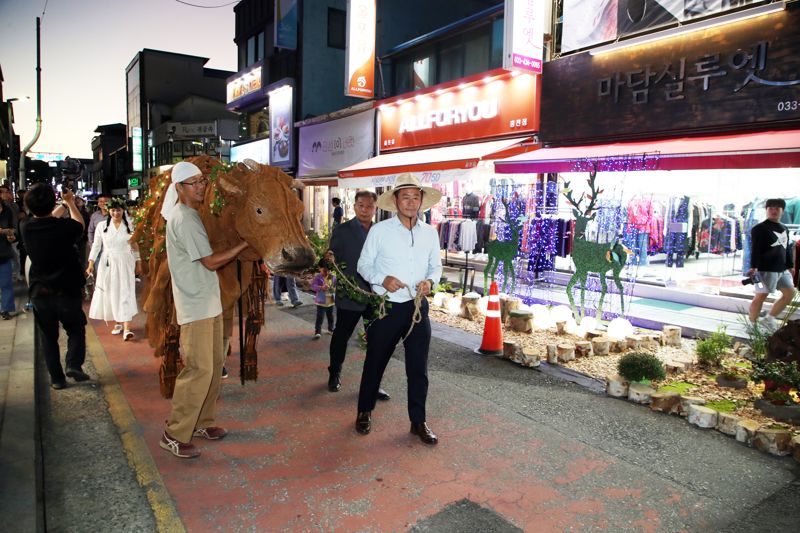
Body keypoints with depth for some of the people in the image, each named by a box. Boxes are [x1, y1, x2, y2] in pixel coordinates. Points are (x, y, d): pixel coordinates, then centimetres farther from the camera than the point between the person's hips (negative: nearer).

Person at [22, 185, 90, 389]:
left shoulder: (27, 229, -6)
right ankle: (74, 364, -1)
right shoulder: (65, 226, -16)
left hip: (39, 293, 3)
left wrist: (65, 204, 31)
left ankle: (57, 378, 17)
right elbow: (80, 224, 9)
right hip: (67, 290, -3)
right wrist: (70, 203, 25)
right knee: (76, 330, 17)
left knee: (48, 337, 15)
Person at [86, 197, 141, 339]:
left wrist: (138, 263, 7)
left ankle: (126, 328, -13)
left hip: (125, 264, -1)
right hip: (107, 264, 2)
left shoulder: (129, 226, 2)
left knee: (125, 293, -7)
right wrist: (91, 263, -2)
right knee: (110, 294, 6)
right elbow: (96, 245, 4)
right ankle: (117, 323, 22)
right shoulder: (102, 225, 2)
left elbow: (135, 246, 7)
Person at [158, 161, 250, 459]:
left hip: (208, 303, 10)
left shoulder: (190, 215, 16)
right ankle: (174, 435, 4)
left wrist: (239, 250, 9)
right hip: (195, 307, -10)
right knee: (199, 369, -7)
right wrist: (243, 245, -11)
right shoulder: (183, 219, -15)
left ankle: (202, 422, 26)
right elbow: (210, 262, -16)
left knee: (214, 365, 14)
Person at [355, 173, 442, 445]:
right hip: (386, 307, -2)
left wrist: (430, 281, -8)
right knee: (375, 363, 11)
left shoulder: (430, 233, 4)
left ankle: (418, 421, 25)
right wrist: (382, 279, -18)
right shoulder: (379, 230, -6)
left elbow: (436, 265, 13)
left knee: (418, 367, 9)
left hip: (418, 308, 3)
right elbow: (363, 264, 0)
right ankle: (365, 412, 33)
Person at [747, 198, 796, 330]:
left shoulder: (784, 229, 17)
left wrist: (790, 266, 21)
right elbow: (755, 250, -16)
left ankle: (769, 319, 20)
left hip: (782, 269, 9)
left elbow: (787, 249, 22)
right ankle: (752, 325, 2)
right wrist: (754, 267, -24)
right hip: (766, 269, -8)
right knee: (761, 296, -6)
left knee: (790, 292, 11)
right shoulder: (759, 228, -8)